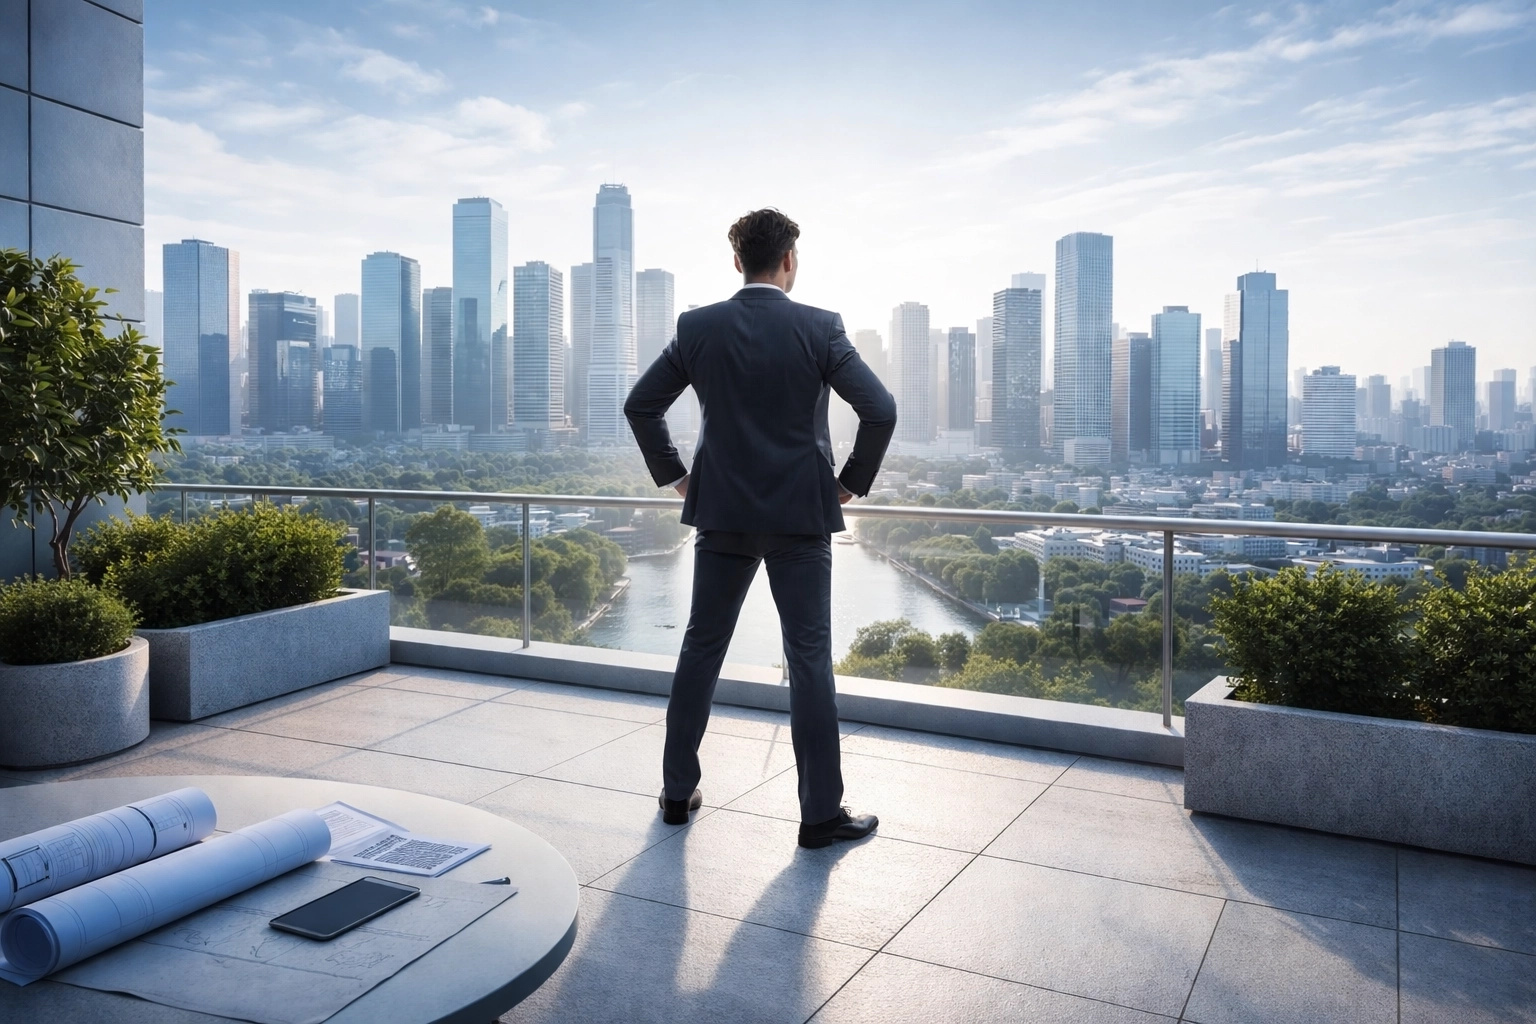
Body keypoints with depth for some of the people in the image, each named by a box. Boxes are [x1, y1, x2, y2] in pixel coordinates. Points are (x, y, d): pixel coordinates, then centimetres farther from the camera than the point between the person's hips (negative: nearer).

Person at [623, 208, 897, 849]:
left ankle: (678, 792, 24)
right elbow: (880, 410, -11)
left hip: (721, 513, 3)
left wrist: (673, 476, 12)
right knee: (809, 659, 3)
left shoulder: (697, 328, 0)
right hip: (801, 514, -2)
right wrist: (852, 481, 1)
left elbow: (640, 404, 3)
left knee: (701, 649, 14)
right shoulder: (820, 328, -7)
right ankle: (821, 813, 10)